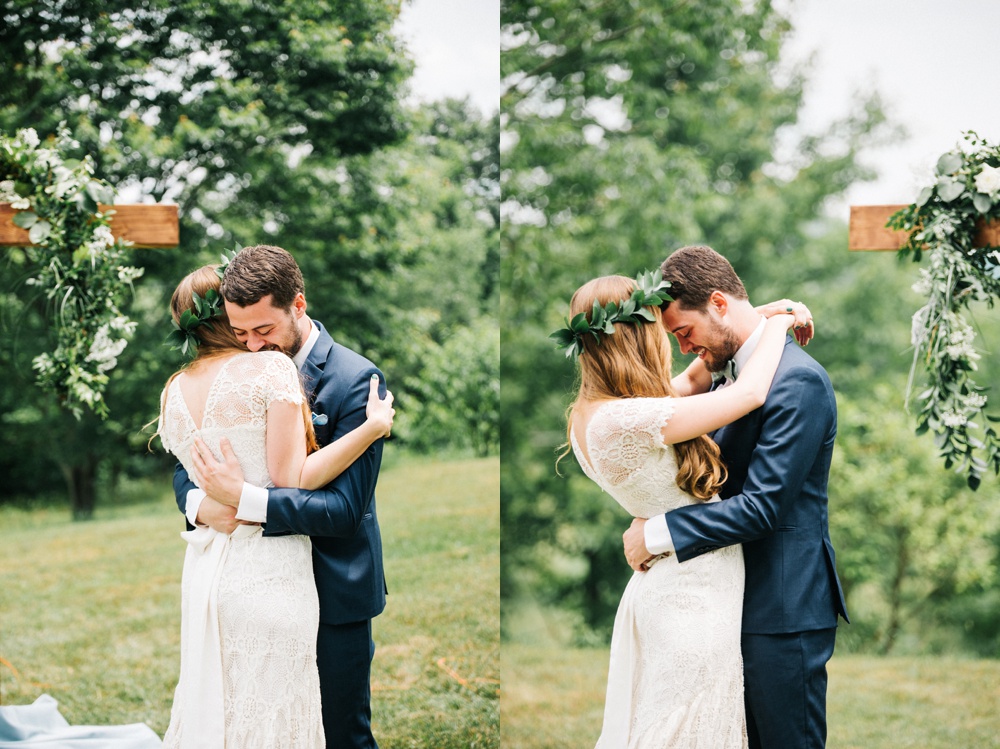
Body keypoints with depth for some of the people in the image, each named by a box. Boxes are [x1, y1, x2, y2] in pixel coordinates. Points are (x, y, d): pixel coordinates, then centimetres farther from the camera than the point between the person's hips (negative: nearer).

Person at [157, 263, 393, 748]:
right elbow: (291, 480, -13)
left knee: (207, 707, 14)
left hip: (202, 567, 6)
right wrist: (373, 427, -8)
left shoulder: (173, 392, 10)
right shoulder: (271, 368, -7)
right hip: (268, 570, -6)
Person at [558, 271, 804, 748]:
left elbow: (690, 381, 18)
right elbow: (750, 395, -21)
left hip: (662, 589, 10)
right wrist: (775, 326, -4)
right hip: (696, 600, -10)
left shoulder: (589, 414, 3)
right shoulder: (623, 420, -26)